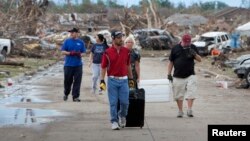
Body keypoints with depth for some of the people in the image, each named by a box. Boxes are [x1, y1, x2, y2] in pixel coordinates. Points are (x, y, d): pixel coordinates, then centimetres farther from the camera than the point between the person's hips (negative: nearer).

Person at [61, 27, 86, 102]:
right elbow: (63, 52, 3)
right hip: (68, 64, 0)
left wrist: (80, 54, -12)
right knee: (67, 80, 6)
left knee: (77, 81, -3)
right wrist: (70, 53, -14)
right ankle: (66, 94, 29)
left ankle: (75, 96, 3)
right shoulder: (67, 41, 4)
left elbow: (83, 52, 11)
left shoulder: (81, 42, 7)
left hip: (78, 65, 0)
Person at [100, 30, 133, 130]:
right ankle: (114, 122, 9)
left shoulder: (126, 51, 6)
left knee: (125, 102, 1)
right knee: (113, 103, 0)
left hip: (124, 80, 2)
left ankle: (122, 115, 29)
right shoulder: (108, 52, -4)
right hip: (112, 80, -2)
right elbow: (103, 67, -1)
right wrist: (102, 81, -8)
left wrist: (131, 78, 15)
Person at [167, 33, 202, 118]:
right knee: (178, 95, 6)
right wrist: (169, 74, 2)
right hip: (178, 77, 0)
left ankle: (189, 110, -12)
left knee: (191, 94, -12)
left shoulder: (193, 48, 4)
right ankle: (180, 111, 17)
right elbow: (171, 62, 7)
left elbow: (200, 60, 2)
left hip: (190, 76, 0)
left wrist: (195, 54, -18)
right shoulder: (175, 48, 2)